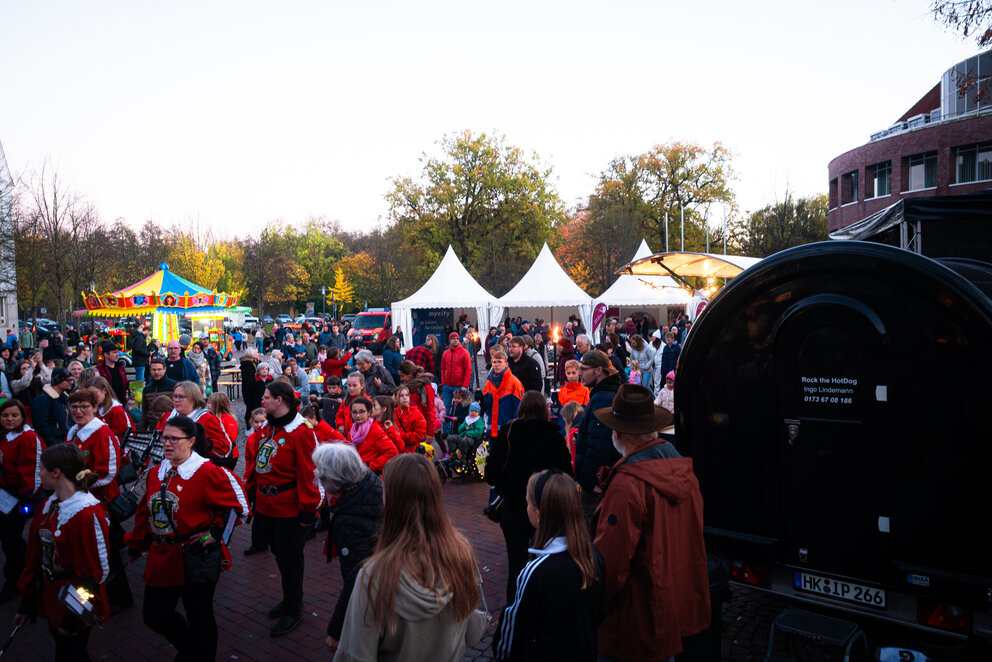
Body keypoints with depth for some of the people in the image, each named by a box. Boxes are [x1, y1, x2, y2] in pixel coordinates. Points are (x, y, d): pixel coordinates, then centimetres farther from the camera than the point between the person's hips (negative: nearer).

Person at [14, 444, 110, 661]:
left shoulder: (87, 514, -22)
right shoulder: (48, 506, 3)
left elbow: (95, 571, -19)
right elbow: (35, 558, 11)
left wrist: (75, 618, -14)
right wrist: (27, 602, 13)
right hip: (51, 601, 7)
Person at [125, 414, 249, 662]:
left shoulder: (208, 473, -15)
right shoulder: (156, 473, 7)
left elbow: (236, 504, -11)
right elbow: (145, 511, 18)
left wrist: (215, 536, -11)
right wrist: (137, 544, 22)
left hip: (196, 560, -7)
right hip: (161, 558, 7)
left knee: (199, 618, 8)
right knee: (154, 615, 15)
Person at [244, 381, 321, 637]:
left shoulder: (300, 433, -18)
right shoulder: (267, 429, 8)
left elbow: (307, 474, -19)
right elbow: (256, 465, 16)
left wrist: (308, 508, -19)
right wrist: (249, 491, 15)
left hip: (289, 509, -8)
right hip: (265, 506, 8)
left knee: (290, 558, 5)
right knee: (279, 554, 20)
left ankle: (293, 611, 20)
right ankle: (291, 599, 38)